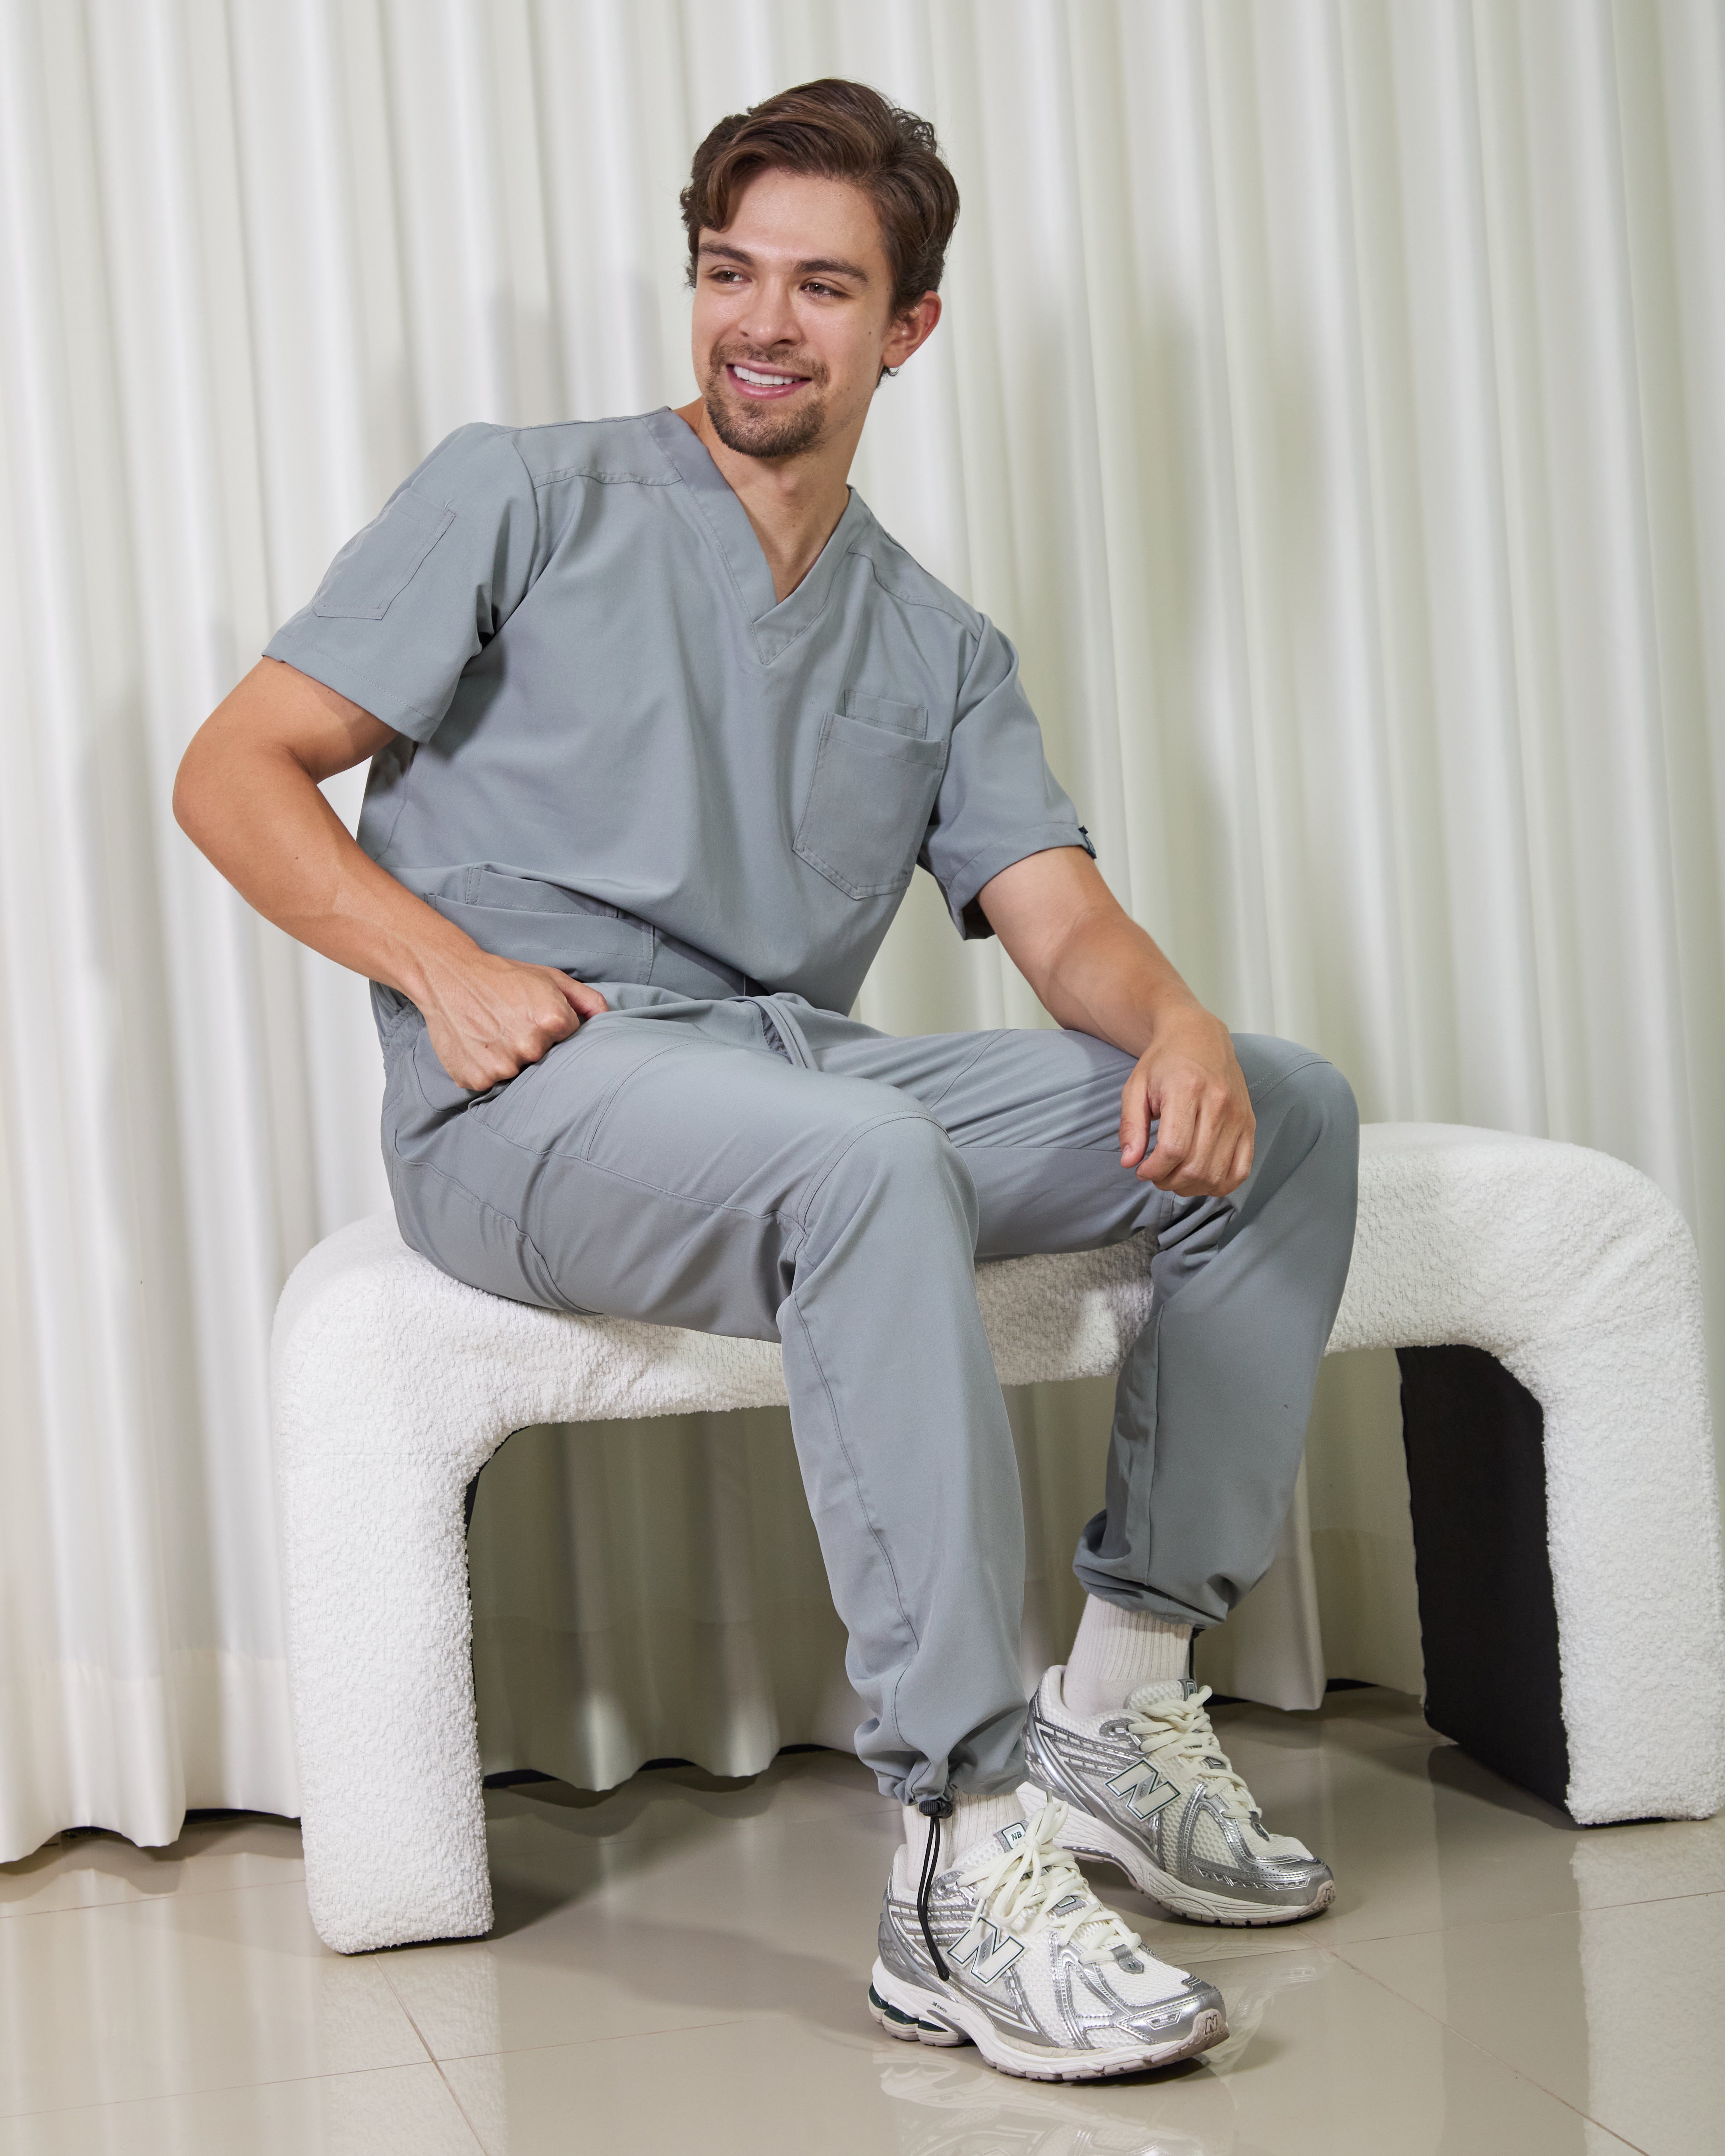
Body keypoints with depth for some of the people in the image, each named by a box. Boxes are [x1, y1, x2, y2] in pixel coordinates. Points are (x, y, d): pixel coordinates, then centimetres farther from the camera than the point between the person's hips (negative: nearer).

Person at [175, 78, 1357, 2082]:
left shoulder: (941, 650, 21)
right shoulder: (523, 499, 7)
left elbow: (1065, 922, 8)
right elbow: (235, 772, 3)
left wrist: (1175, 1024, -17)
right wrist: (444, 961, -14)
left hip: (799, 1074, 6)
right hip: (523, 1095, -5)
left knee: (1284, 1108, -9)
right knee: (866, 1159, -38)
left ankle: (1121, 1696, -8)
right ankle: (967, 1861, -38)